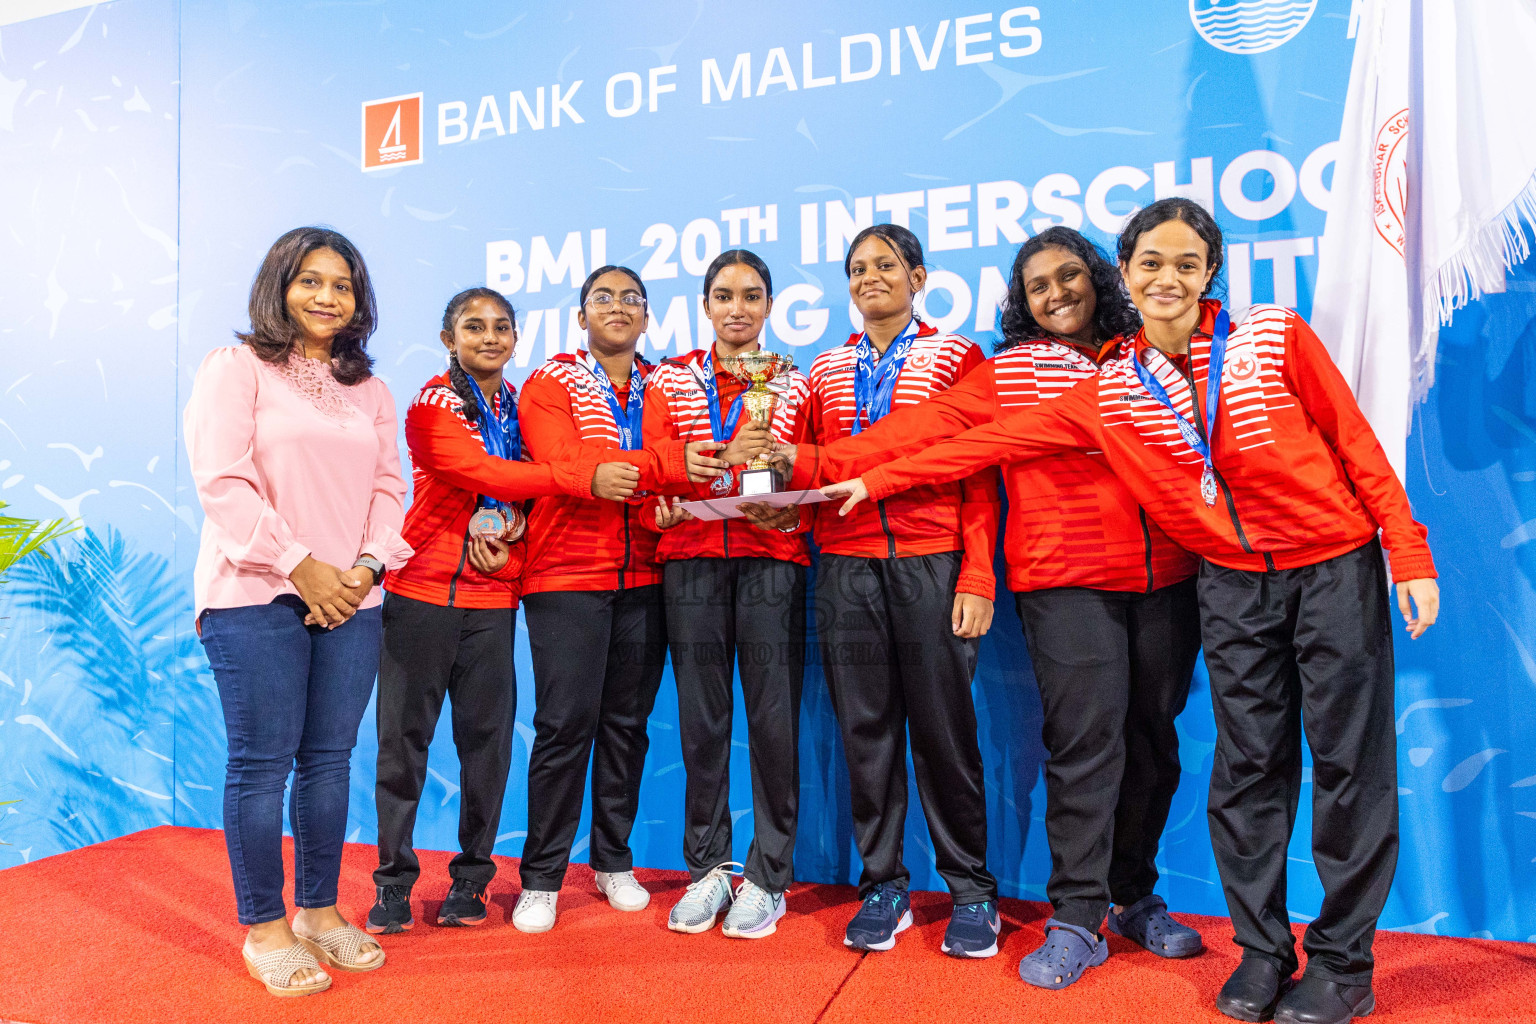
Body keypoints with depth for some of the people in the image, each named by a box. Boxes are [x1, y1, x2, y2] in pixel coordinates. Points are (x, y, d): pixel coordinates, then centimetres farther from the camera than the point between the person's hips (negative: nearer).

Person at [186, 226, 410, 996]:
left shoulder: (369, 390, 17)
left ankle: (319, 910, 22)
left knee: (330, 756, 8)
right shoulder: (236, 369, 2)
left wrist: (366, 567, -5)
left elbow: (388, 488, 12)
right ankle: (263, 928, 13)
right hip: (257, 595, -4)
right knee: (263, 760, 0)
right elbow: (223, 483, -8)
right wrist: (300, 566, -13)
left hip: (348, 599, 5)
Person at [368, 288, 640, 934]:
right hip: (422, 588, -3)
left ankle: (471, 878, 19)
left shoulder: (522, 407, 13)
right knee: (404, 735, 2)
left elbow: (528, 485, 11)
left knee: (487, 736, 5)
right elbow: (482, 472, -20)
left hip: (493, 595, 4)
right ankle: (394, 881, 16)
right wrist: (584, 476, -27)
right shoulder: (432, 405, -3)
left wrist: (510, 535, -11)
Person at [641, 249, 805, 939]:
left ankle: (767, 877, 10)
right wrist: (726, 458, -15)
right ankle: (708, 868, 19)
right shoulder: (670, 381, 12)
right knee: (700, 717, 4)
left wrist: (786, 511, -13)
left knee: (774, 716, -3)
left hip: (772, 559, 0)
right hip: (690, 559, 1)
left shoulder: (795, 386, 12)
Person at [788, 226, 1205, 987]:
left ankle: (1133, 897, 26)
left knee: (1153, 738, 8)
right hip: (1064, 579, -3)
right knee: (1085, 739, -7)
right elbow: (917, 429, -2)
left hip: (1166, 574, 4)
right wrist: (813, 463, -9)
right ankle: (1077, 917, 7)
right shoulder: (1006, 375, 6)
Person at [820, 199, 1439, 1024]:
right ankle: (1262, 952, 23)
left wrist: (1409, 556, -4)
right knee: (1247, 767, 7)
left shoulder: (1276, 337, -6)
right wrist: (876, 480, 1)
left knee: (1348, 762, 4)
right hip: (1233, 583, 2)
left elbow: (1356, 442, -1)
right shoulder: (1109, 393, 0)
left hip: (1335, 568, -1)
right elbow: (996, 439, 1)